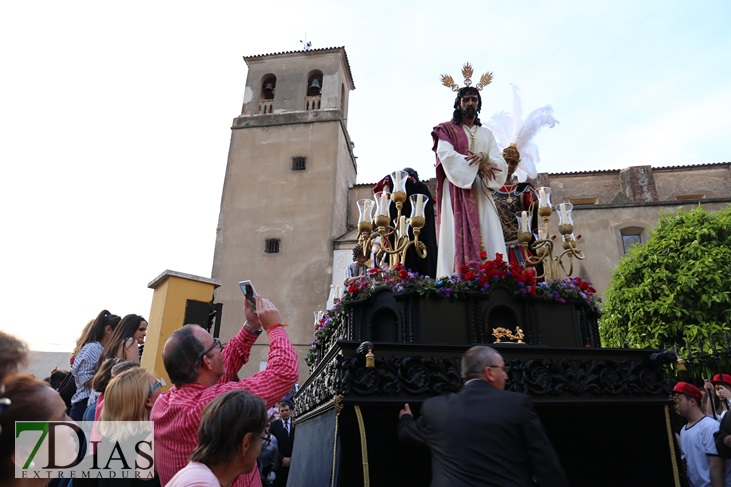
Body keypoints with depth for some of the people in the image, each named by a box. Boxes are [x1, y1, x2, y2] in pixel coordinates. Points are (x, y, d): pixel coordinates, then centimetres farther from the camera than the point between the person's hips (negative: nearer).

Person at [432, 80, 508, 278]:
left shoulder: (486, 133, 21)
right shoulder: (446, 130, 10)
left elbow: (501, 165, 8)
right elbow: (447, 157, -9)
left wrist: (483, 156, -13)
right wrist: (479, 165, -10)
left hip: (481, 193, 4)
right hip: (457, 191, -4)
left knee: (489, 242, -9)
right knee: (459, 238, -16)